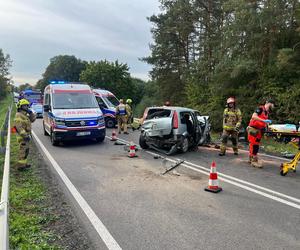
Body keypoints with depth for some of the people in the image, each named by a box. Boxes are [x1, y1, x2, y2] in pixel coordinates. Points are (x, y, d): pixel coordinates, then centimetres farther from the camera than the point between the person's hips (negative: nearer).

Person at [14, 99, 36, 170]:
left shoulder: (25, 115, 16)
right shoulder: (18, 115, -14)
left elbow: (33, 119, 17)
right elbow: (19, 127, -23)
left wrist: (30, 112, 2)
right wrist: (25, 135, -27)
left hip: (26, 135, 10)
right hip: (22, 137, -10)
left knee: (26, 150, 17)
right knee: (23, 151, -8)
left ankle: (24, 163, 28)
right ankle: (20, 165, -3)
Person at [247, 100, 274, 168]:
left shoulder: (267, 113, 15)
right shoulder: (260, 109, -11)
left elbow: (265, 123, 22)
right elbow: (254, 116, -26)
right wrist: (264, 120, -30)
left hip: (259, 130, 9)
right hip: (253, 129, -8)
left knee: (253, 144, 15)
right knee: (254, 144, -7)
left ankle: (251, 159, 25)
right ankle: (254, 161, -2)